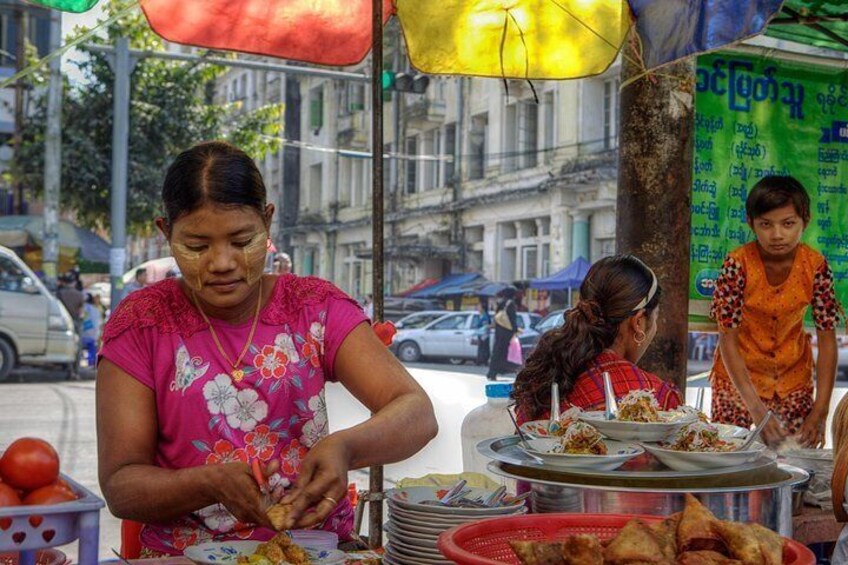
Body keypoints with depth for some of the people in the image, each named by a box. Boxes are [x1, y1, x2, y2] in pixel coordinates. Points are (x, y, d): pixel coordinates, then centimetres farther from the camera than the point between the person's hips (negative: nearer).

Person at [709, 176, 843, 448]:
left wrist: (820, 411, -20)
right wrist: (757, 409, -29)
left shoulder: (816, 265, -15)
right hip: (739, 375, -2)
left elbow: (828, 340, -12)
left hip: (794, 377, 2)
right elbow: (728, 341, -20)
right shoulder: (738, 264, -21)